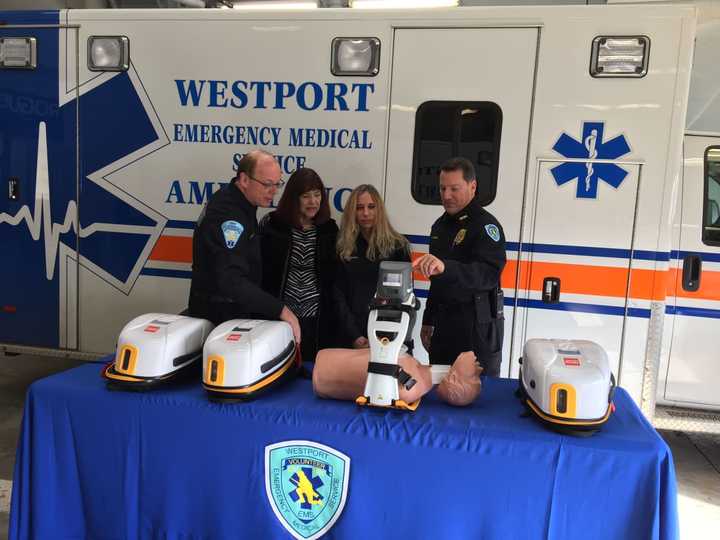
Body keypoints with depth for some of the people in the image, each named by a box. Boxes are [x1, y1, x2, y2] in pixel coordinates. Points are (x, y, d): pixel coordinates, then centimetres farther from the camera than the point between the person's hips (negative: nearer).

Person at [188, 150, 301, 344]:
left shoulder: (233, 199, 5)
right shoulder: (227, 215, -26)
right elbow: (231, 280, -36)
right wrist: (280, 310, -37)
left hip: (235, 308, 9)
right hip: (221, 314, -9)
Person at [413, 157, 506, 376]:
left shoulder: (485, 225, -12)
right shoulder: (440, 225, 14)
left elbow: (488, 275, -29)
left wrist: (445, 267, -44)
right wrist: (428, 321, 20)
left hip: (477, 327, -7)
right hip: (444, 323, 8)